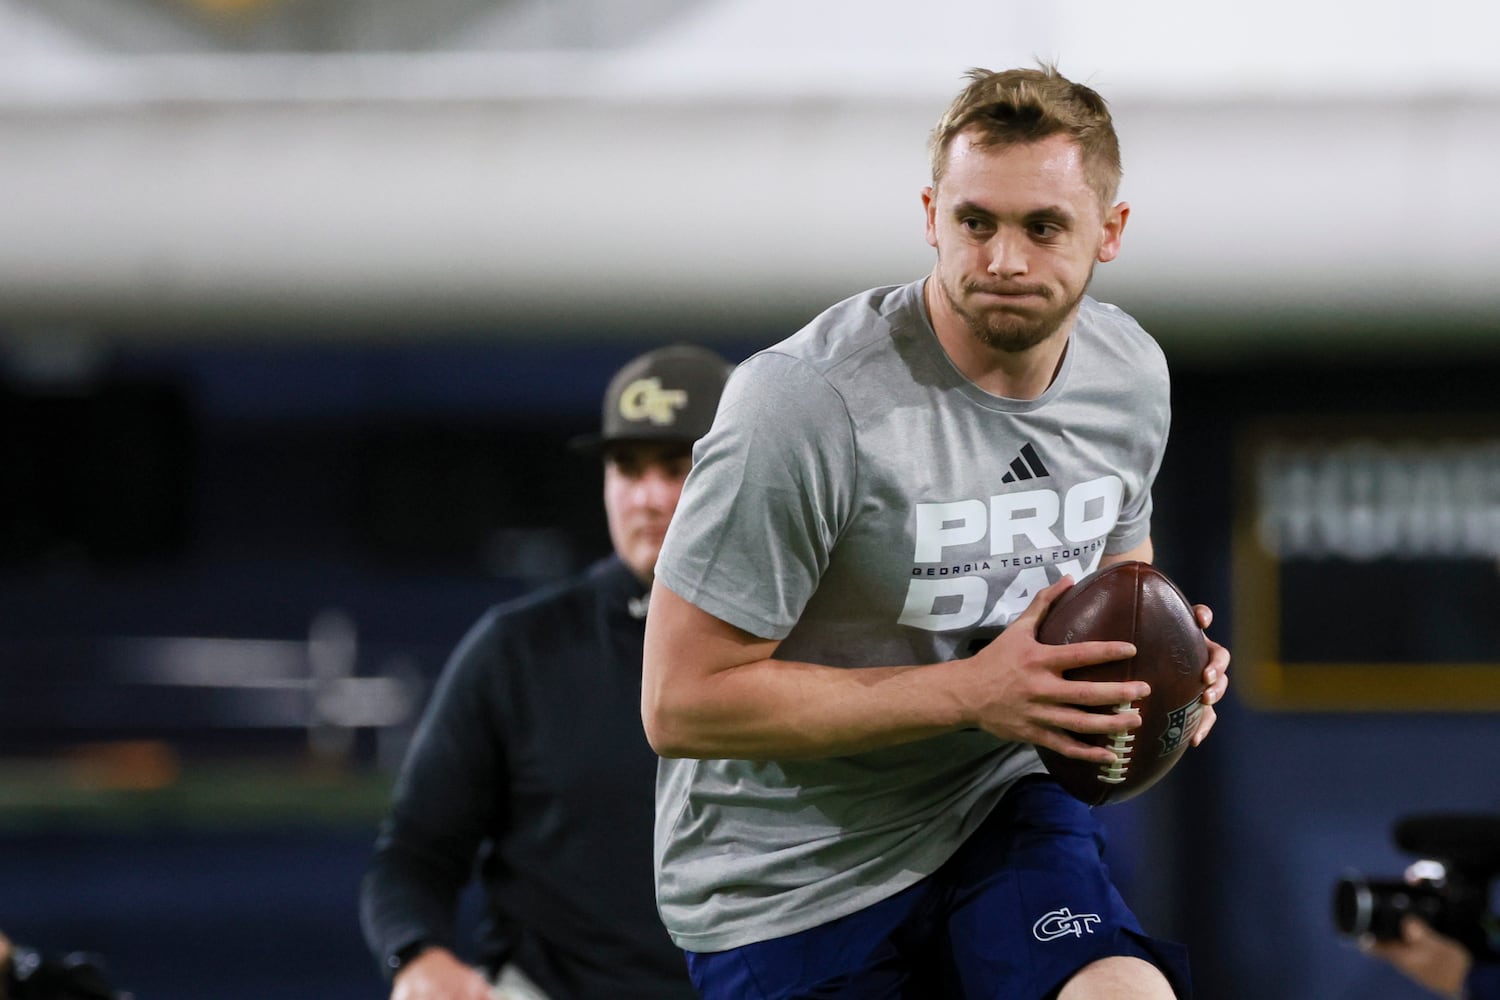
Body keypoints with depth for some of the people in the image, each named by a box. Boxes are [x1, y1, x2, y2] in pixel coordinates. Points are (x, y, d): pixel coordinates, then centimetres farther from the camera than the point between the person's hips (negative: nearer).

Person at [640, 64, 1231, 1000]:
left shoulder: (1131, 372, -1)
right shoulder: (808, 401, -24)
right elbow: (682, 702, -23)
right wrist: (974, 692, -25)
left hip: (997, 813, 5)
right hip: (795, 883, -4)